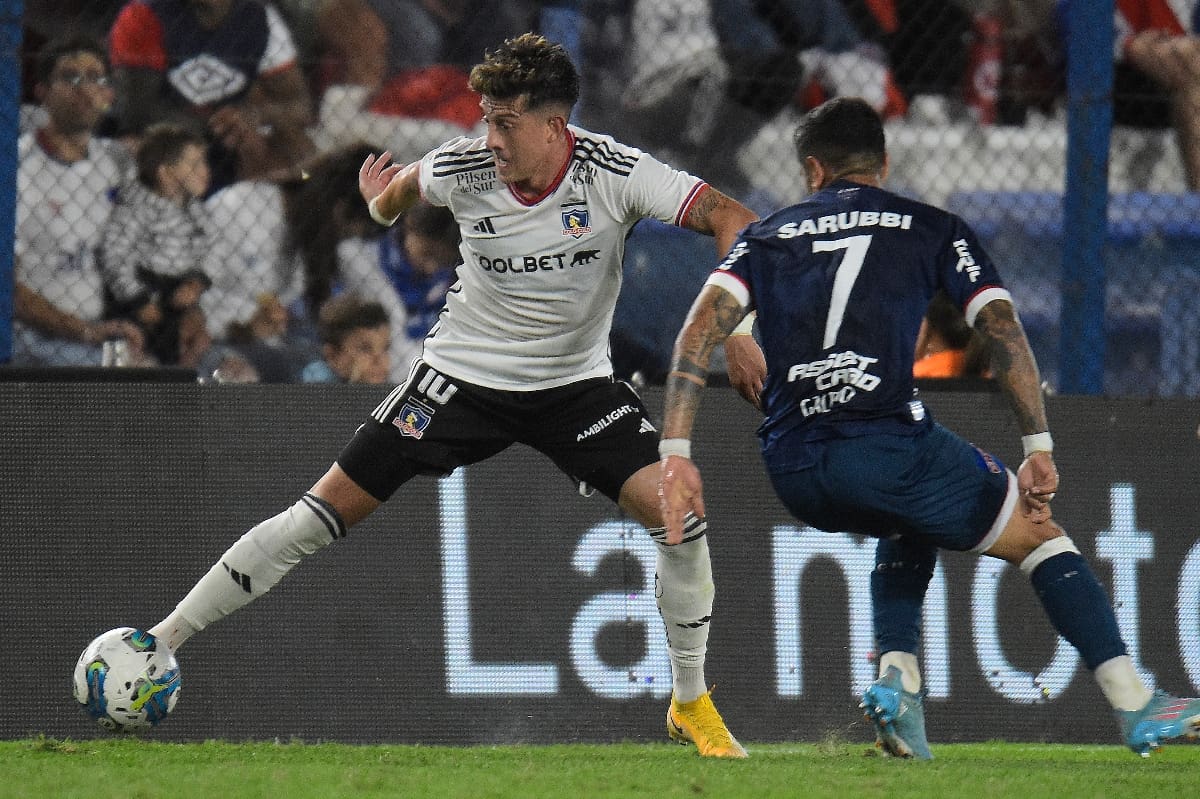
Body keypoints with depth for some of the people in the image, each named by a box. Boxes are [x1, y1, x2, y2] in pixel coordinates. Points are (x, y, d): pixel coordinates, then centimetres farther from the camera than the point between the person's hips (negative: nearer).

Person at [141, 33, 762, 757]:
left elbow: (727, 216, -26)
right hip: (463, 371, 1)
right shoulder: (463, 169, -13)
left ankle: (692, 704, -1)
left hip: (576, 383, -1)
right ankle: (162, 640, 4)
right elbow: (406, 183, 13)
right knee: (330, 508, -6)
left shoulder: (612, 174, -21)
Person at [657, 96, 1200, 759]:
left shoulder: (766, 236, 20)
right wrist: (1039, 450, 5)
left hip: (791, 473, 4)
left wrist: (676, 454, 0)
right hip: (888, 446, -4)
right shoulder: (932, 229, 15)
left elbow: (701, 327, 4)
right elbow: (1002, 328, 3)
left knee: (910, 529, 35)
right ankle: (1137, 709, 6)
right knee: (1040, 537, 15)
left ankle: (898, 678, 13)